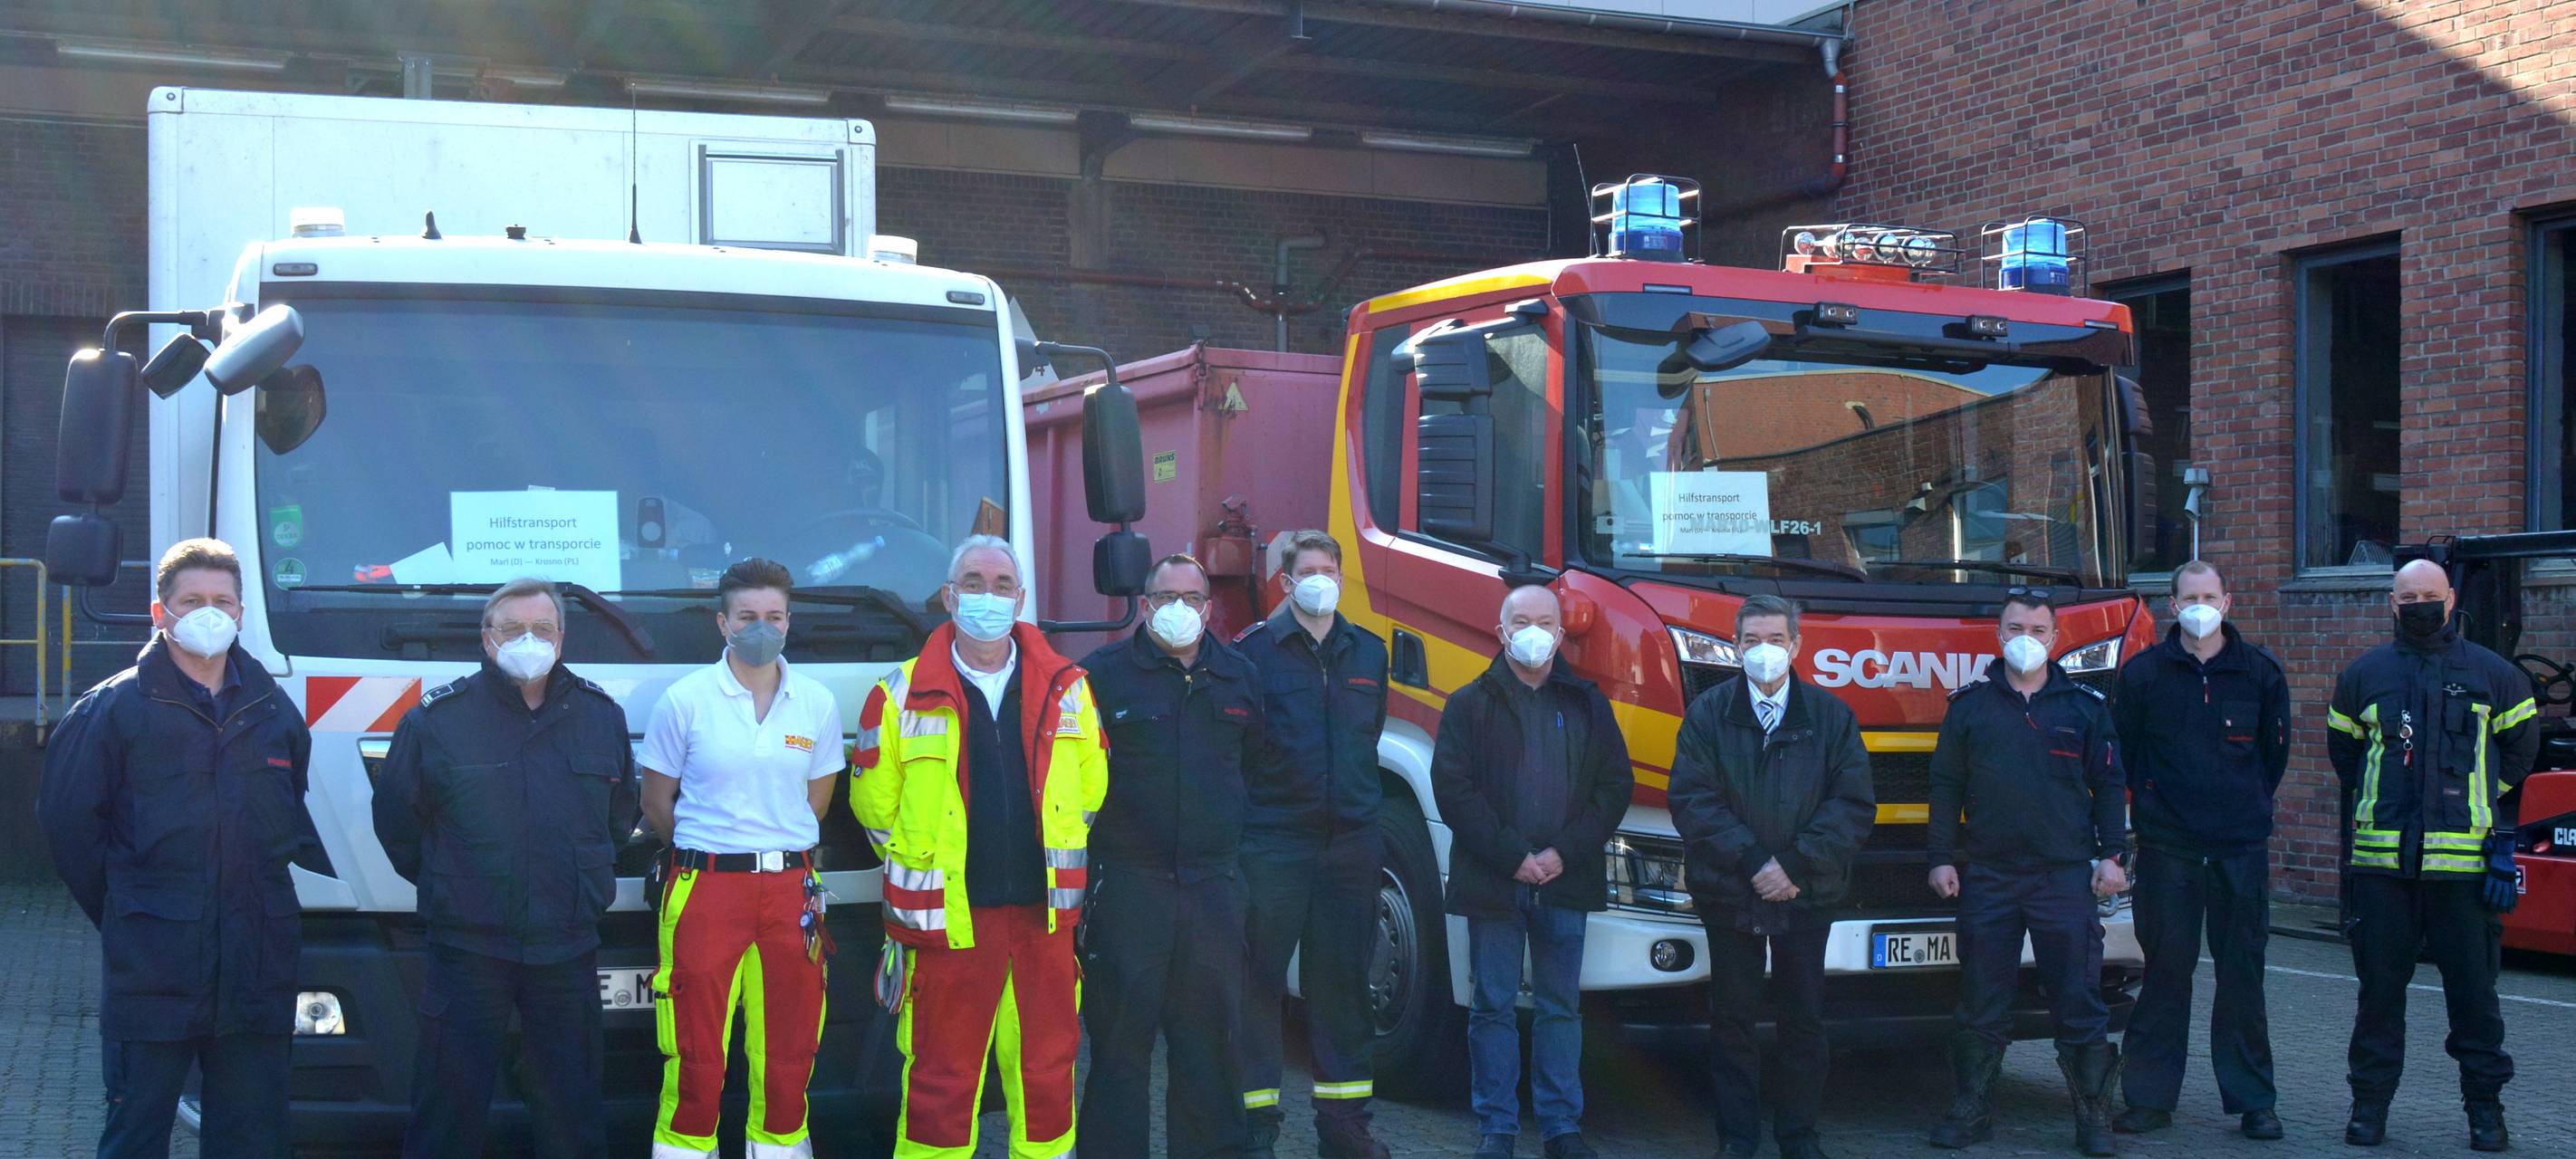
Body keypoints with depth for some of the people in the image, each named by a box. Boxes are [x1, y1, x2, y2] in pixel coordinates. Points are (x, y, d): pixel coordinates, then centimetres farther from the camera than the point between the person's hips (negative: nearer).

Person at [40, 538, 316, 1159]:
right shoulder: (114, 707, -1)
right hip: (150, 966, -3)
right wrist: (119, 910, 2)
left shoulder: (274, 708, 11)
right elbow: (66, 819, 0)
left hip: (257, 967, 4)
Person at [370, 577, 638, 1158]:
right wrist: (441, 882, 8)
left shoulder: (602, 715, 7)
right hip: (467, 950, -3)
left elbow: (620, 812, 20)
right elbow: (394, 814, 7)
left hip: (568, 950, 3)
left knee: (571, 1110, 10)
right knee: (451, 1107, 2)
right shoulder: (437, 717, -3)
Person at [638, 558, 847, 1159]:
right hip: (706, 886, -3)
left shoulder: (817, 703, 5)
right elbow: (656, 800, 6)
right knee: (696, 1049, -1)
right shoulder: (685, 700, -2)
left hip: (791, 888, 3)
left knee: (789, 1050, 7)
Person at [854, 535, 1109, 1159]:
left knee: (1048, 1071, 8)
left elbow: (1091, 785, 16)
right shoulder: (903, 695, 2)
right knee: (942, 1080, 1)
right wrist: (926, 867, 8)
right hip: (948, 915, -2)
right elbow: (875, 801, 8)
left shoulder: (1066, 688, 8)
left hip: (1045, 914, 2)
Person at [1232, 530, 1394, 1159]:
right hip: (1272, 844, -4)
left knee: (1343, 982, 9)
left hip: (1350, 843, 4)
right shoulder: (1253, 650, -1)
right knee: (1259, 982, -2)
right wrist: (1239, 819, -7)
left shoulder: (1368, 652, 13)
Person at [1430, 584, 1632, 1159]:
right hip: (1491, 883, -2)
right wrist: (1512, 857, -12)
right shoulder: (1470, 705, 5)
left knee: (1561, 1006, 6)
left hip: (1565, 881, 2)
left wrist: (1565, 853, -7)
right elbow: (1453, 789, -3)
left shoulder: (1587, 705, 12)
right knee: (1493, 1007, 2)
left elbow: (1615, 787, 7)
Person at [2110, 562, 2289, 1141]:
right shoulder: (2143, 672, 3)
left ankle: (2252, 1100, 12)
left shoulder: (2259, 671, 6)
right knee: (2165, 970, 2)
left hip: (2241, 847, 1)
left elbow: (2274, 751, 14)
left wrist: (2246, 807, 14)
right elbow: (2124, 752, 11)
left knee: (2242, 973, 4)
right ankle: (2149, 1097, 9)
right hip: (2166, 847, 0)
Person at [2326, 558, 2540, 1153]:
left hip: (2464, 860, -1)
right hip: (2381, 859, 1)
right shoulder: (2364, 674, 10)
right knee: (2379, 987, 5)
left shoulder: (2492, 674, 7)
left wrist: (2485, 805, 11)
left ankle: (2485, 1106, 14)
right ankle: (2370, 1103, 14)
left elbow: (2519, 747, 16)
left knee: (2473, 990, 3)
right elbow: (2343, 749, 20)